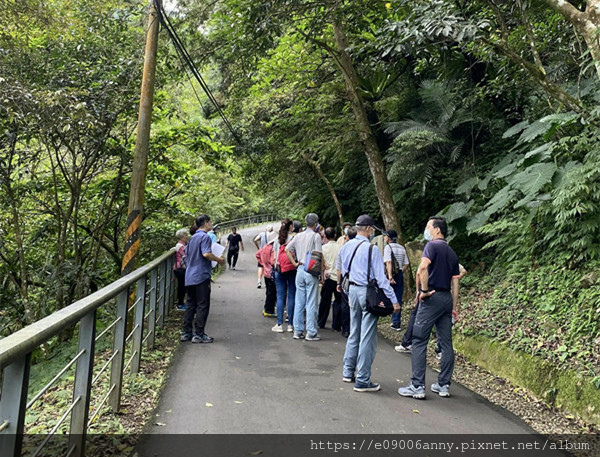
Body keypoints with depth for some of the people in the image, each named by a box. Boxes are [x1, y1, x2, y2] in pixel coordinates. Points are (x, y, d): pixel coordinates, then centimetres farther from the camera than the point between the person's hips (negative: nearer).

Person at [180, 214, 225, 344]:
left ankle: (186, 333, 16)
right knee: (202, 306, -2)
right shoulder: (205, 237, -11)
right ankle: (198, 334, 0)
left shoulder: (192, 238, 17)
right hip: (201, 276, -9)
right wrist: (219, 260, -10)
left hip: (190, 277, 9)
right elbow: (206, 254, -24)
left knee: (191, 305, 13)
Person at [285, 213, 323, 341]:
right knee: (311, 303, 0)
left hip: (300, 270, 6)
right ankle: (311, 333, 4)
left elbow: (287, 250, 8)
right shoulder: (316, 236, -8)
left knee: (299, 302, 11)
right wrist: (322, 272, -6)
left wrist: (295, 263, 9)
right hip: (311, 272, -5)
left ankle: (298, 331, 16)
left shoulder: (298, 236, 10)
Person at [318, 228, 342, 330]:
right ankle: (336, 324, 7)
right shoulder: (340, 247, -4)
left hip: (328, 277, 0)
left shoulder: (323, 247, -4)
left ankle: (321, 323, 18)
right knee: (338, 301, 7)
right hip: (339, 277, 0)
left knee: (325, 301, 10)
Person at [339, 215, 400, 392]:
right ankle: (362, 381, 7)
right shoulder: (371, 249, -16)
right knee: (367, 337, 1)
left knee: (354, 333, 19)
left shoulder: (347, 246, 5)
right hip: (368, 292, -7)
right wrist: (393, 300, -12)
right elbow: (380, 277, -16)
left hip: (353, 290, 7)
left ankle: (348, 372, 29)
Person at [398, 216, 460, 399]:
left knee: (419, 342, -3)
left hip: (432, 298, -8)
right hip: (447, 298, 8)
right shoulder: (452, 253, 16)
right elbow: (455, 283, 15)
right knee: (446, 343, 11)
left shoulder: (432, 245, -6)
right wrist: (454, 308, 17)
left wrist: (423, 290, -16)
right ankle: (444, 385, 18)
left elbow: (422, 269, -25)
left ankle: (417, 387, -2)